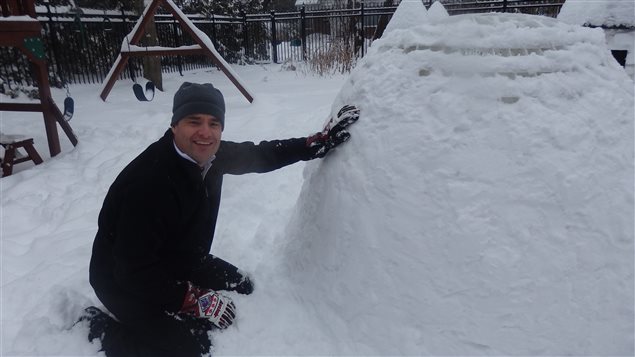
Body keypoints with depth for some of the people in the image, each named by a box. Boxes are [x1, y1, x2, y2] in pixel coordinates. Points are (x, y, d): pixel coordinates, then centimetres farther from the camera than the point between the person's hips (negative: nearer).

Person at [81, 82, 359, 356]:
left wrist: (320, 142, -7)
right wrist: (196, 300, -23)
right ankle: (104, 325, 6)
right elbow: (135, 271, -30)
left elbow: (259, 156, 1)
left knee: (242, 288, 10)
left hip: (180, 263, 8)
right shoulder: (149, 182, -35)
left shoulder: (210, 154, -12)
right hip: (126, 281, -7)